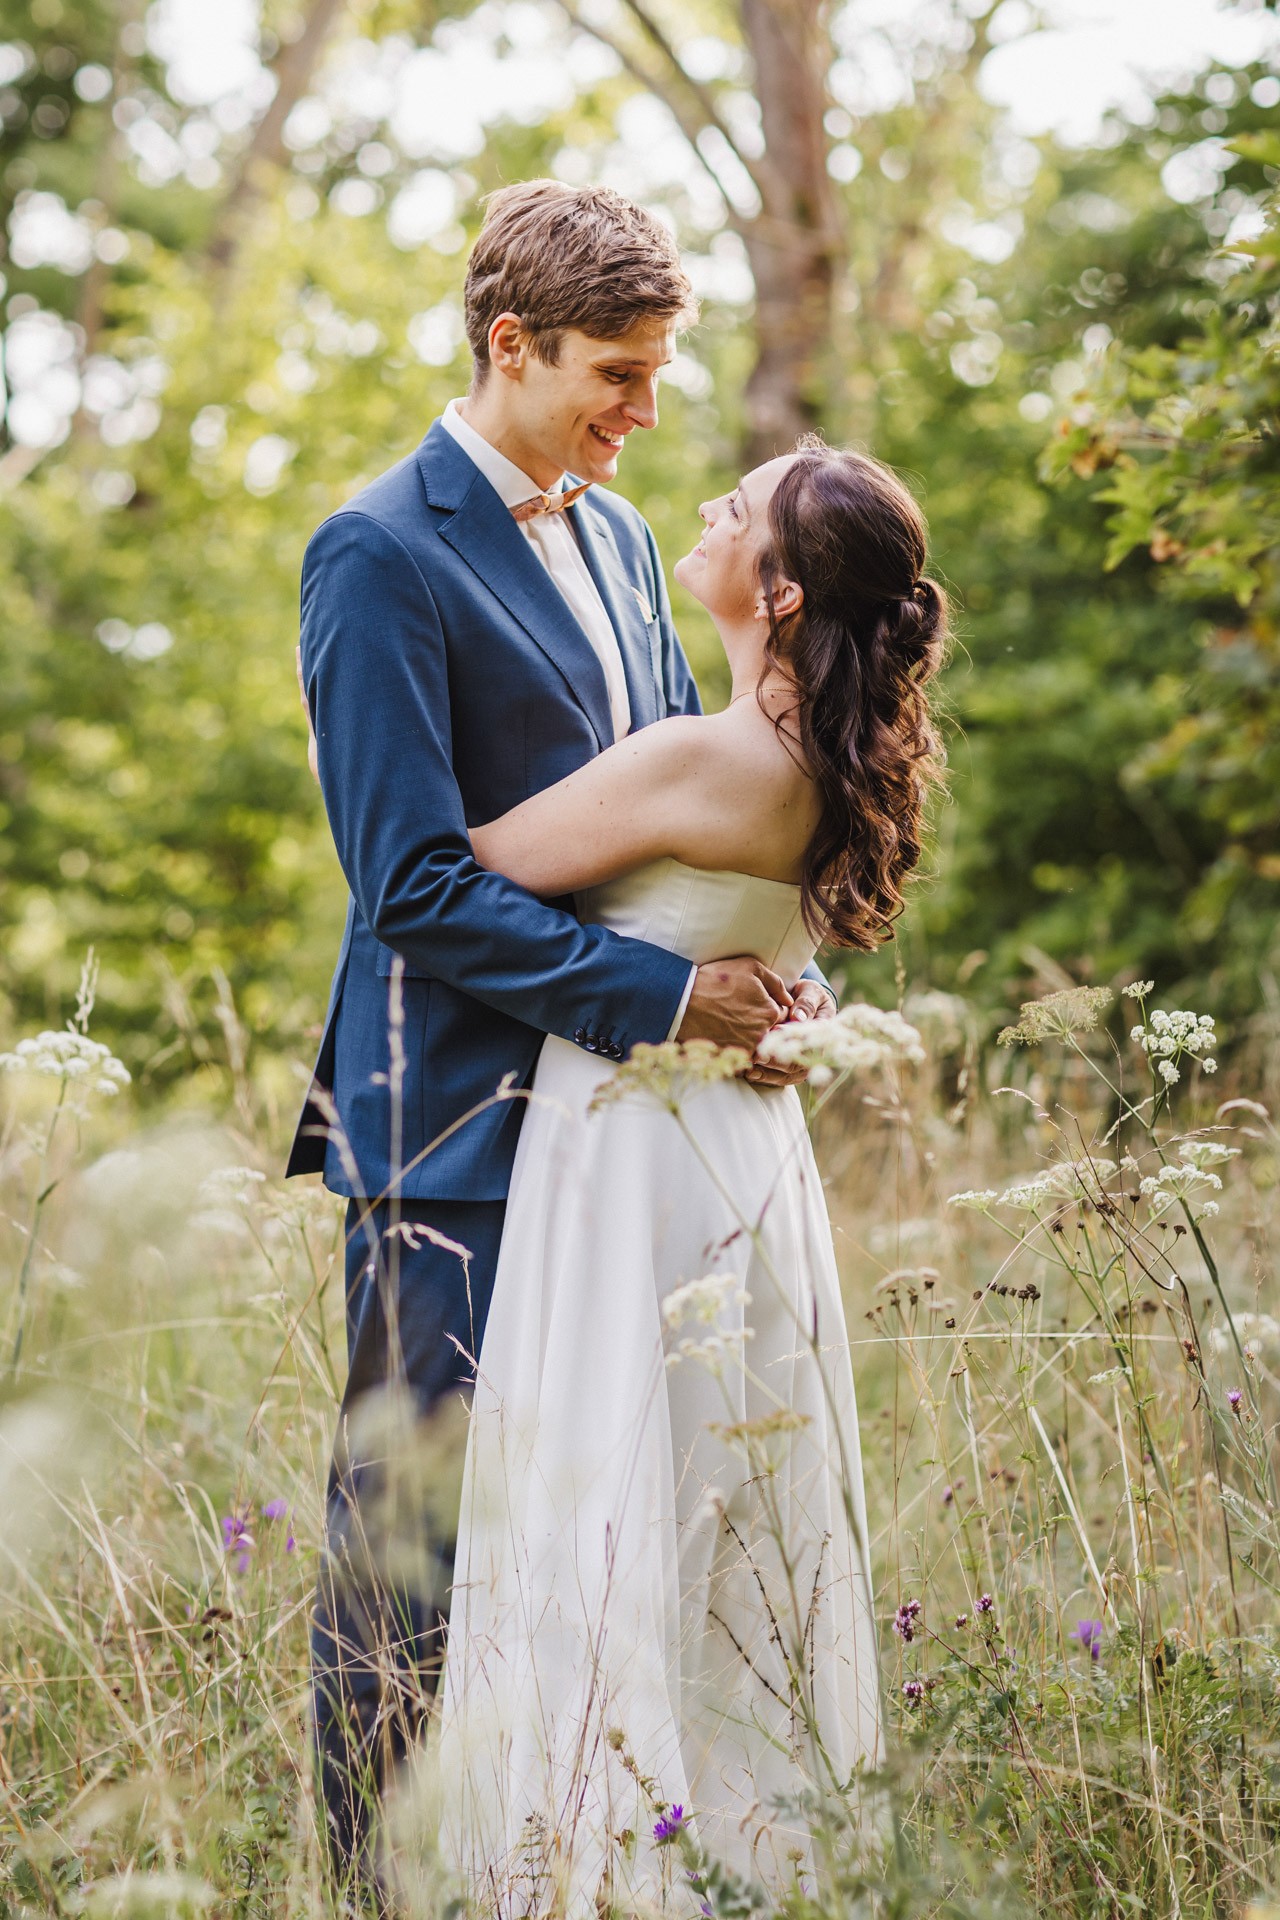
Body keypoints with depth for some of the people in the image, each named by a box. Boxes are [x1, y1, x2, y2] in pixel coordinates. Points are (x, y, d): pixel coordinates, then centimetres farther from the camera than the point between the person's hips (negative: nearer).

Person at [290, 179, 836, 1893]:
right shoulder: (380, 558, -11)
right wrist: (670, 998, -19)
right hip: (456, 1124, -8)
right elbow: (418, 886, -17)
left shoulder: (618, 537, 15)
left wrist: (775, 973, 0)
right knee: (412, 1532, 0)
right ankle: (370, 1874, 12)